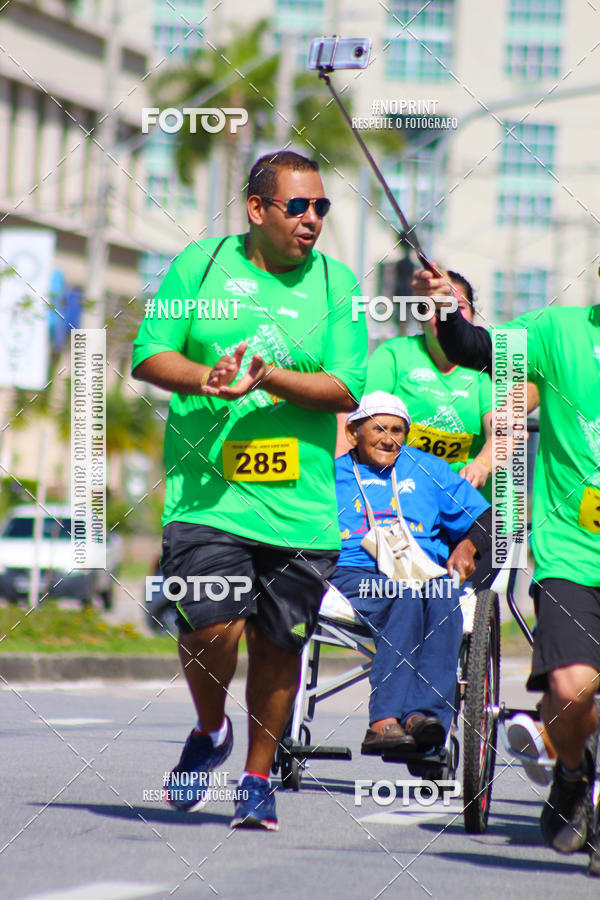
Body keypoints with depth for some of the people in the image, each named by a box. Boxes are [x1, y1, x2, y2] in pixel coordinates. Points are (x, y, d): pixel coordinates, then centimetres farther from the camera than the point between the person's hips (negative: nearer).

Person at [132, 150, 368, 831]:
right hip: (207, 492, -1)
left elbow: (347, 389, -1)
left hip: (303, 504, 1)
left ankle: (258, 777, 24)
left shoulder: (335, 283, 6)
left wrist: (271, 378, -17)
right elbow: (149, 355, 4)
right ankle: (209, 732, 16)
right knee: (211, 625, -15)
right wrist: (206, 378, -16)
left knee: (277, 642, 5)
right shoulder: (201, 264, 5)